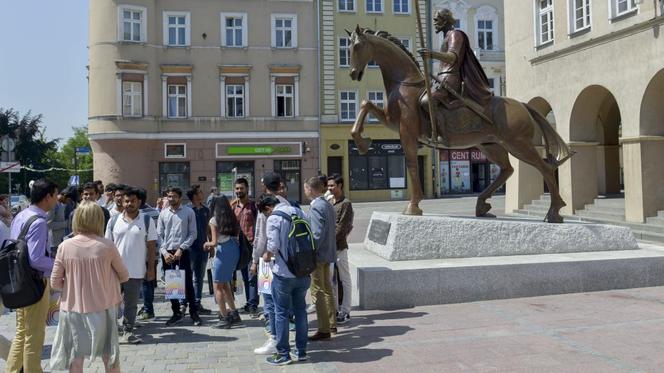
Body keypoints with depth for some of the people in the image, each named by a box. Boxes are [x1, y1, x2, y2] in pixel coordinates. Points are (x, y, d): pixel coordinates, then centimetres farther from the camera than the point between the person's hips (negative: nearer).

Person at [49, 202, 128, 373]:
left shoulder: (65, 246, -10)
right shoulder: (107, 246, -13)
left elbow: (55, 282, -4)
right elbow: (124, 276, -1)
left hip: (73, 308, 1)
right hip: (102, 308, -1)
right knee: (109, 356, 16)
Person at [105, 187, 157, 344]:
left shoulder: (147, 221, -1)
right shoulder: (114, 221, 3)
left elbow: (152, 247, 0)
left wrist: (151, 268, -4)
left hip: (136, 271, -1)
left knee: (131, 304, 9)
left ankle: (128, 332, 20)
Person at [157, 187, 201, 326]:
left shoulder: (188, 212, -3)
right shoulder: (163, 213, 6)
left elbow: (192, 234, -4)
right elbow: (159, 235, 5)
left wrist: (181, 249, -12)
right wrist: (164, 252, -7)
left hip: (182, 252, -3)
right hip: (167, 252, 3)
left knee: (188, 283, -1)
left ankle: (194, 313, 10)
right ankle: (176, 313, 22)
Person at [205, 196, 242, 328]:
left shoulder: (214, 220, -8)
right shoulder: (232, 219, 8)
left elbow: (214, 242, -13)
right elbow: (237, 236, 6)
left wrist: (207, 244, 9)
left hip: (223, 252, -6)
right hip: (235, 250, 6)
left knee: (218, 286, 6)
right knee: (225, 284, 21)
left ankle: (225, 318, 6)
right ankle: (234, 313, 24)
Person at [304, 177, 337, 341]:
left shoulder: (315, 207, -17)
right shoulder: (328, 205, 10)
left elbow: (317, 234, -23)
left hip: (318, 255, -9)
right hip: (328, 253, 9)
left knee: (318, 292, -2)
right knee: (327, 289, 19)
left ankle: (324, 330, 3)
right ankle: (332, 323, 30)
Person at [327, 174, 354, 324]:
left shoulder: (346, 204, -7)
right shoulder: (328, 203, 14)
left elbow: (341, 227, -13)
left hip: (339, 247, -7)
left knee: (344, 280, 2)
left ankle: (345, 312, 7)